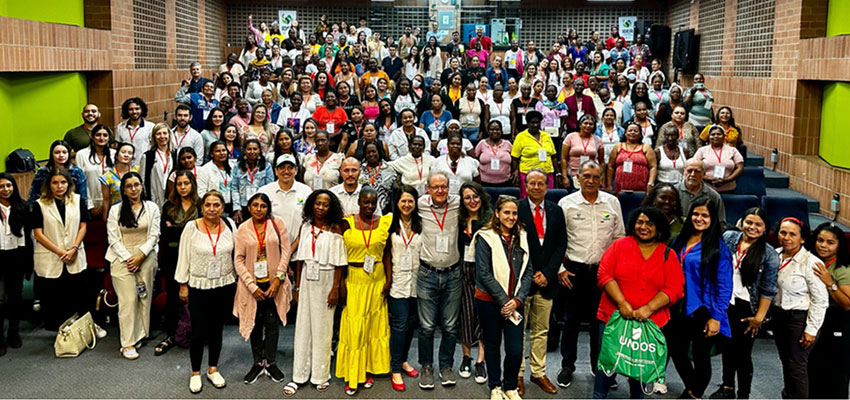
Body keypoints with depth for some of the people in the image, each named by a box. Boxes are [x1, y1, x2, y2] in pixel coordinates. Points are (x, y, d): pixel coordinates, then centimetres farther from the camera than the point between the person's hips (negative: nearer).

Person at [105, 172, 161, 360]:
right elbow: (113, 239, 0)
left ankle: (139, 334, 15)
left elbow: (154, 235, 0)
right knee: (128, 300, -6)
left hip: (145, 258, 1)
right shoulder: (115, 210, 5)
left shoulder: (152, 208, 5)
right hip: (122, 258, -1)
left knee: (144, 297, 3)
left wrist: (140, 256, -9)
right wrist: (127, 258, -10)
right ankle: (127, 343, -6)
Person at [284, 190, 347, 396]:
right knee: (303, 326, 6)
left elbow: (338, 262, -7)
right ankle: (299, 376, 13)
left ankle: (321, 375, 17)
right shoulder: (304, 227, 5)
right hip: (307, 280, 3)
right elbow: (299, 259, 8)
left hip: (326, 281, -3)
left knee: (322, 327, 4)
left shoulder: (335, 229, -6)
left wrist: (335, 288, -11)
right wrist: (297, 286, 8)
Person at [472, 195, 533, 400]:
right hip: (489, 301, -3)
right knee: (492, 345, 11)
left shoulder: (522, 238, 7)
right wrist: (503, 301, -12)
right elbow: (484, 273, -11)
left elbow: (527, 271, 5)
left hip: (514, 302, 3)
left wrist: (518, 299, -7)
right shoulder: (485, 238, -7)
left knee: (515, 350, -2)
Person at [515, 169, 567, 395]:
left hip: (546, 280, 4)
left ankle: (538, 373, 22)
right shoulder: (516, 210, -4)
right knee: (518, 330, 3)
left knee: (541, 331, 11)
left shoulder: (556, 212, 8)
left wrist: (547, 273, -5)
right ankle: (517, 374, 14)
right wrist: (530, 275, -9)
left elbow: (561, 245, 7)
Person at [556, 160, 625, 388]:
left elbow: (619, 238, 8)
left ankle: (600, 366, 25)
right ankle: (567, 365, 22)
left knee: (601, 318, 10)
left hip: (604, 269, 2)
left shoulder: (612, 203, 3)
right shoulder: (566, 203, -2)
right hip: (575, 269, -1)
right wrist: (559, 269, -4)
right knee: (572, 318, 8)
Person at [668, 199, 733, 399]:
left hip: (702, 313, -5)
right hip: (679, 310, 5)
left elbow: (724, 286, -12)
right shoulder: (679, 240, 4)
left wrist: (716, 317, -15)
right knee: (677, 352, 17)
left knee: (700, 357, 10)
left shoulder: (719, 248, -12)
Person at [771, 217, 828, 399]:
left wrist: (811, 329, -15)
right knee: (785, 361, 19)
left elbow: (820, 300, -15)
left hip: (800, 318, -7)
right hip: (778, 315, 7)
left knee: (797, 366, -2)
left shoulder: (811, 263, -18)